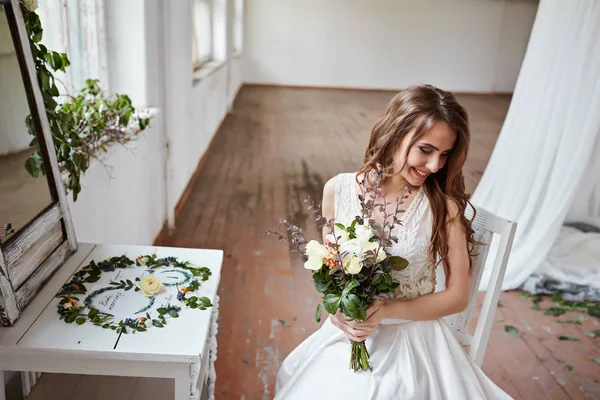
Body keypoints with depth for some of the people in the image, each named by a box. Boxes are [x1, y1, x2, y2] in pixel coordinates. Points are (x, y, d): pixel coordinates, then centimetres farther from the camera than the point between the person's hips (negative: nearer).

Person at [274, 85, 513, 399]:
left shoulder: (444, 206, -14)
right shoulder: (338, 190, -8)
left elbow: (457, 296, -8)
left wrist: (385, 310, -18)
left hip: (413, 340, -2)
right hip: (346, 334, 3)